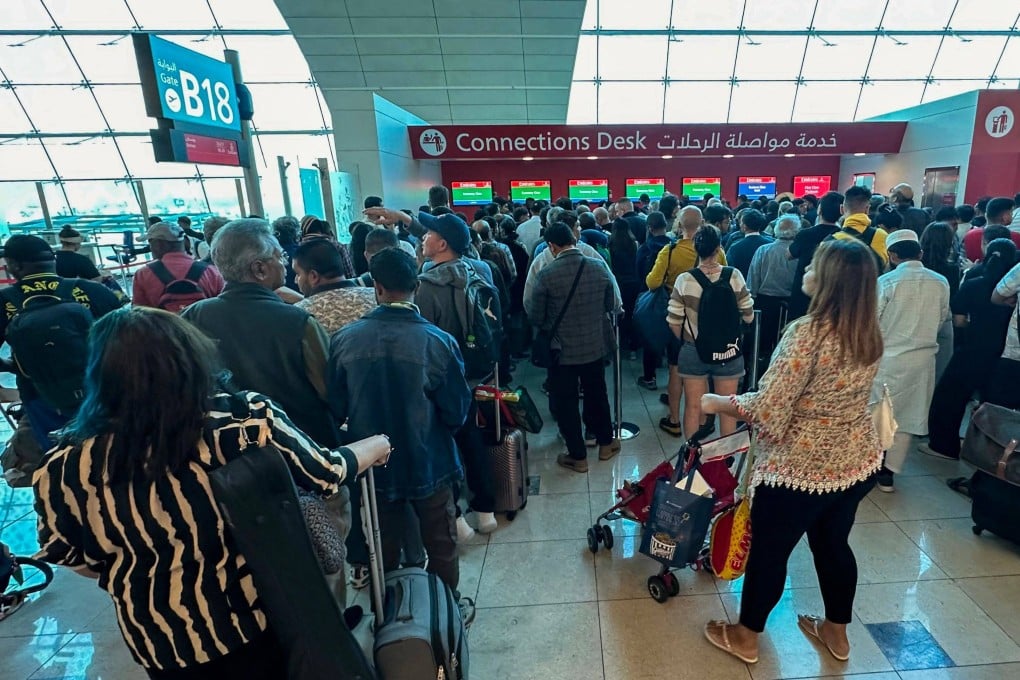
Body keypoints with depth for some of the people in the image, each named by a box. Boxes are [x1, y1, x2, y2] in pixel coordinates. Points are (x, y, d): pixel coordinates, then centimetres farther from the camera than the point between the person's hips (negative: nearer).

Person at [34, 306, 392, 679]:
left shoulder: (66, 466, -17)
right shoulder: (244, 419, -26)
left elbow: (62, 552, 0)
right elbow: (326, 474, -14)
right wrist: (376, 446, 5)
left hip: (160, 636, 3)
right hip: (256, 615, -2)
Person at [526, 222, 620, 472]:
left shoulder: (546, 275, -19)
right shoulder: (599, 267, -8)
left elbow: (535, 317, -10)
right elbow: (612, 306, 4)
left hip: (562, 349, -4)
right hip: (595, 345, 4)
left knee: (565, 402, 12)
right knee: (597, 394, 23)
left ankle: (578, 456, 23)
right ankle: (605, 443, 39)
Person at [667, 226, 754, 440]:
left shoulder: (684, 280, -13)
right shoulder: (734, 275, -11)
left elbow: (674, 322, -8)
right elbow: (748, 316, -4)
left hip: (693, 351, 0)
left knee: (693, 407, 12)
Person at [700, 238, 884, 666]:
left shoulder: (808, 332, -26)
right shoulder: (870, 334, 0)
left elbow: (768, 411, -26)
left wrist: (718, 403, -10)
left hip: (801, 468, -7)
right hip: (857, 461, 7)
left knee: (769, 550, 11)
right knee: (833, 544, 25)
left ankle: (745, 637, 32)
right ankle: (836, 632, 46)